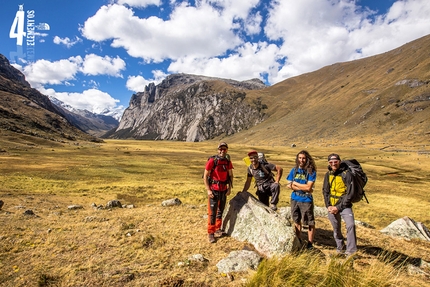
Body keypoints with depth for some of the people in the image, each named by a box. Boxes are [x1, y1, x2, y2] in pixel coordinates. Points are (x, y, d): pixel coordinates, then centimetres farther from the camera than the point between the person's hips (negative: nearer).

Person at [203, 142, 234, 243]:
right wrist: (208, 190, -15)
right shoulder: (212, 161, -14)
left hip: (223, 190, 6)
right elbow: (205, 176, -11)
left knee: (221, 211, 16)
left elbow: (230, 176, 12)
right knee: (212, 212, -3)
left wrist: (229, 188, 3)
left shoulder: (228, 162, 2)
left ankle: (218, 229, 32)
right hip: (213, 190, -5)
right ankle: (210, 233, 8)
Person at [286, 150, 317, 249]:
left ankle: (310, 244, 16)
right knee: (296, 221, 15)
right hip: (295, 199, 4)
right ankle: (298, 242, 30)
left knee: (310, 223, 2)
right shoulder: (294, 170, 3)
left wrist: (294, 183, -7)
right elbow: (289, 185, -2)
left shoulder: (311, 171, -8)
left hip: (306, 200, -4)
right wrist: (303, 188, -12)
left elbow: (308, 187, -16)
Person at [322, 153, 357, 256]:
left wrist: (338, 207, -16)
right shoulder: (328, 174, 3)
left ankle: (351, 251, -12)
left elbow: (349, 194, -15)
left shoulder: (346, 174, -13)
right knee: (336, 229, 15)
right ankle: (340, 247, 37)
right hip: (332, 207, 5)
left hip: (344, 206, -4)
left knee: (350, 225, -23)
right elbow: (325, 191, 9)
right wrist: (328, 205, -3)